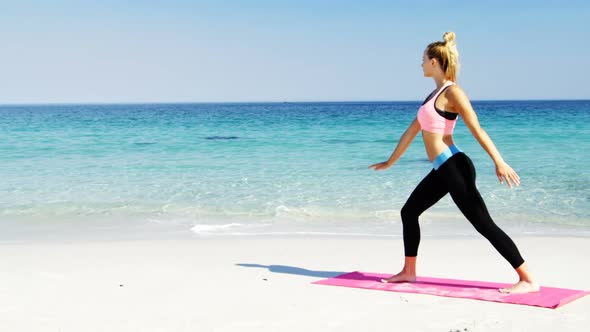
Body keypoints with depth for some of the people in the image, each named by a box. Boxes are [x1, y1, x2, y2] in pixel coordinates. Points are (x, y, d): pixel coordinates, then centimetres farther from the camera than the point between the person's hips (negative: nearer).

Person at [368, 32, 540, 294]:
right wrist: (391, 161, 32)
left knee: (484, 225, -11)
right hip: (442, 171, 10)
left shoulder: (452, 92, -10)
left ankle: (528, 280, -8)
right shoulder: (435, 94, 18)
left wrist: (499, 162, -25)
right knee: (409, 212, 17)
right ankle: (409, 272, 28)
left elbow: (477, 129, -18)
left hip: (454, 167, -10)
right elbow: (412, 130, 25)